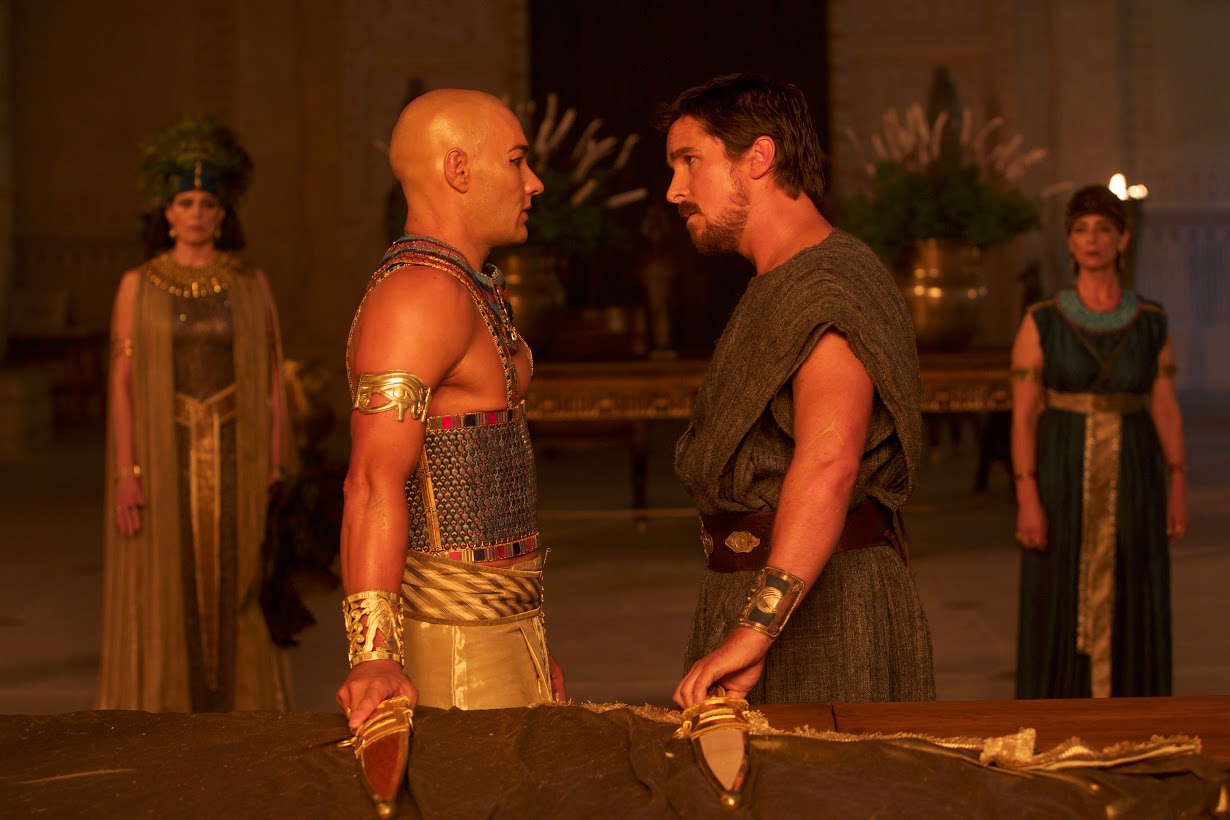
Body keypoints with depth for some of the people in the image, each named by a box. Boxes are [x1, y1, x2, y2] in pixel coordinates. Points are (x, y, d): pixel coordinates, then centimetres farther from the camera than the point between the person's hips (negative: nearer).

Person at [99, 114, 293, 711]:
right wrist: (125, 474, -10)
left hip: (236, 462, 1)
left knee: (236, 596, 3)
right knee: (164, 600, 0)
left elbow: (272, 379, 5)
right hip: (162, 462, -1)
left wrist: (276, 470, -3)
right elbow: (121, 382, -1)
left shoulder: (252, 284, 5)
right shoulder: (138, 286, 2)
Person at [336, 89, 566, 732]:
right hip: (453, 626, -10)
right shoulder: (419, 293, -15)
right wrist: (374, 656, -35)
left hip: (501, 620, 10)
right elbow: (375, 482, -25)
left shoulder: (475, 292, 18)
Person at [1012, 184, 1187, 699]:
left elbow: (1166, 408, 5)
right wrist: (1027, 500, -13)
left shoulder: (1151, 323, 2)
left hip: (1130, 483, 2)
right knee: (1061, 613, 1)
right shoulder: (1041, 322, -5)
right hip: (1063, 482, -2)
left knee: (1129, 615, 5)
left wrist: (1178, 489, -2)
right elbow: (1022, 415, -6)